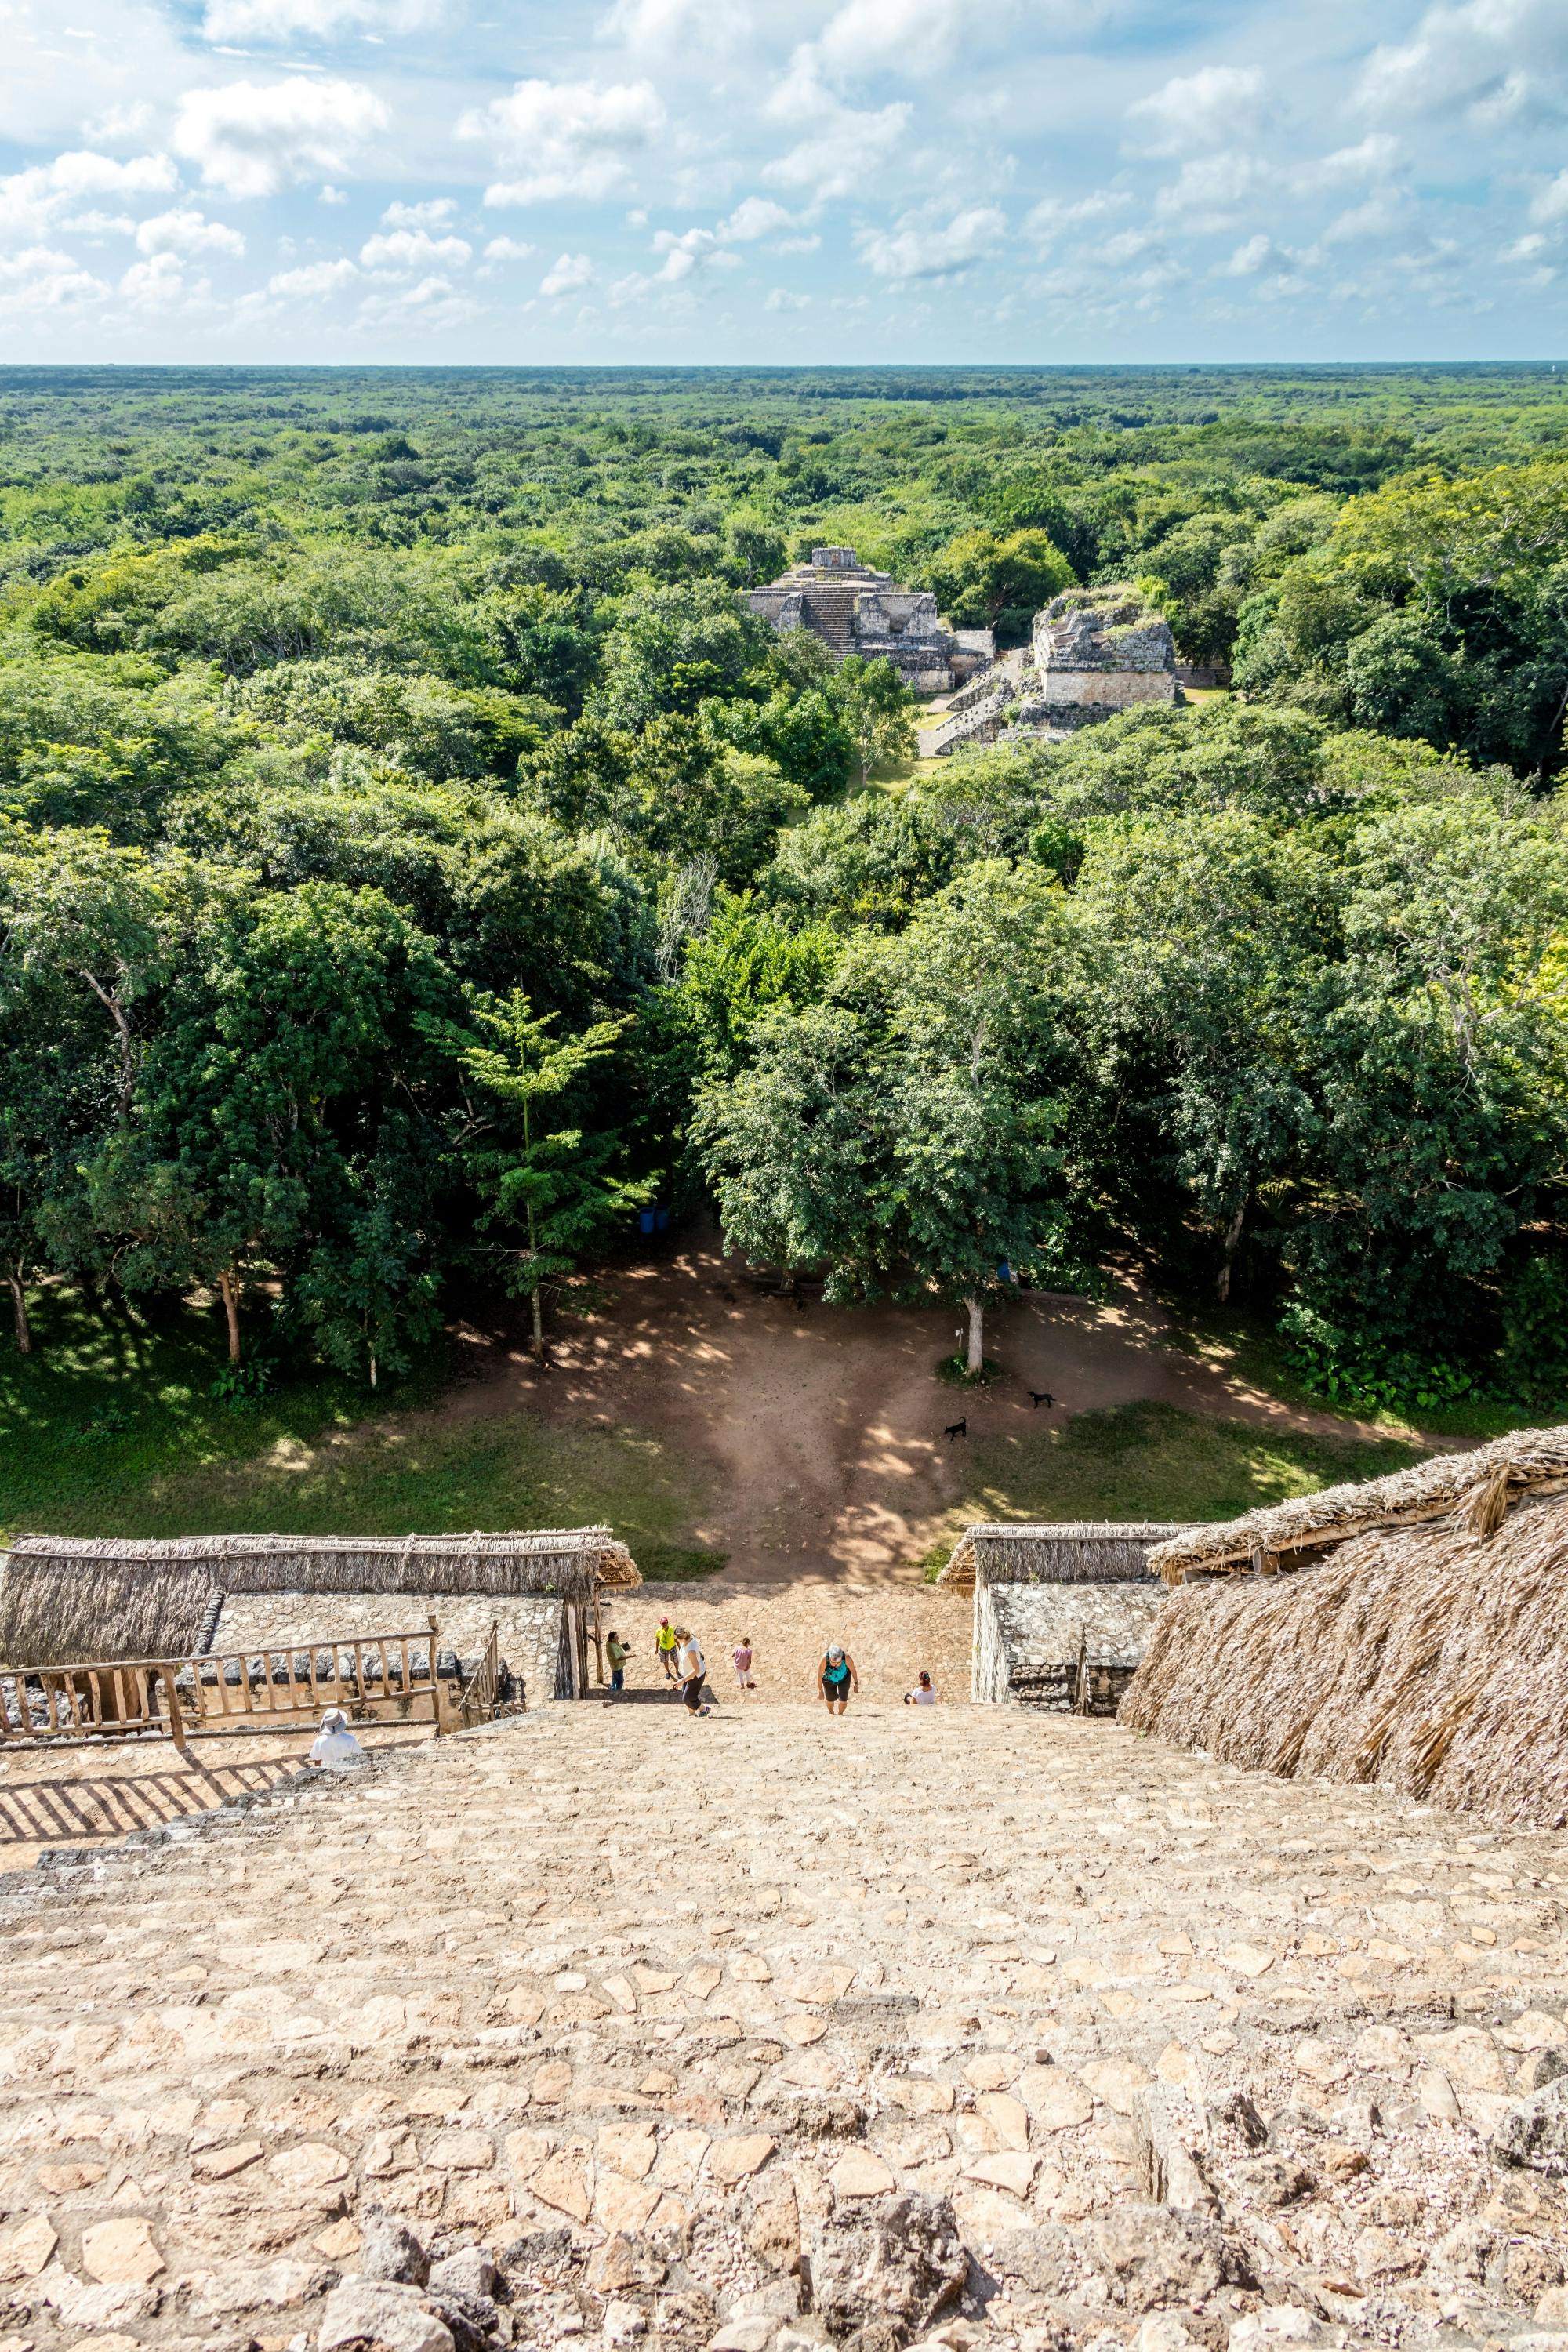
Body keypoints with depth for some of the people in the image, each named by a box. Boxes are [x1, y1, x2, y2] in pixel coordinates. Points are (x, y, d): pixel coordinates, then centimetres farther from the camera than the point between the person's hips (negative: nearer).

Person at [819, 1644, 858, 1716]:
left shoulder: (847, 1658, -37)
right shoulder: (825, 1659, -37)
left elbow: (853, 1670, -17)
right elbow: (820, 1675, -24)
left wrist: (856, 1683, -3)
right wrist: (821, 1691, -16)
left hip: (844, 1679, 0)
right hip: (829, 1680, 0)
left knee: (843, 1700, -8)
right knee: (830, 1699, 5)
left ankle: (840, 1714, 25)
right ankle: (831, 1713, 40)